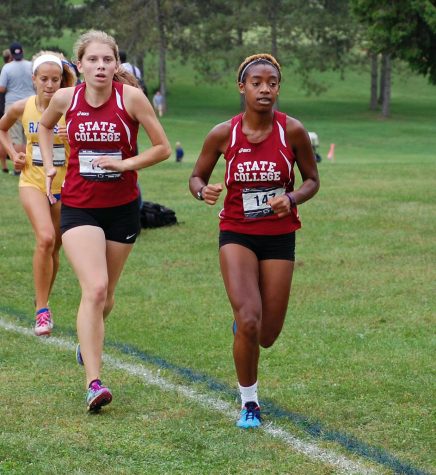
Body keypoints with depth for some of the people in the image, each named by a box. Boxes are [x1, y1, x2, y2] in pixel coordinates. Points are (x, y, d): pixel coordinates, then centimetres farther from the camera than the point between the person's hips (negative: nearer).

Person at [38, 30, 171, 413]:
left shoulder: (131, 97, -12)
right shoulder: (66, 98, -5)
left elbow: (163, 148, -7)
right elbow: (45, 126, 18)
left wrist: (124, 163, -17)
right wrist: (49, 166, 7)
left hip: (122, 207, 1)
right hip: (78, 206, -1)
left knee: (105, 294, 15)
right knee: (94, 288, -18)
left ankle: (89, 340, 48)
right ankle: (93, 382, -19)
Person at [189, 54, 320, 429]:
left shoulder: (292, 131, -8)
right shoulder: (223, 134, -8)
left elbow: (312, 180, 4)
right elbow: (197, 176, 6)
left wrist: (292, 199, -17)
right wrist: (203, 191, -18)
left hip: (279, 237, 1)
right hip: (237, 234, -1)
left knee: (267, 335, 5)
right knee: (249, 322, -17)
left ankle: (242, 327, 44)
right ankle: (249, 403, 4)